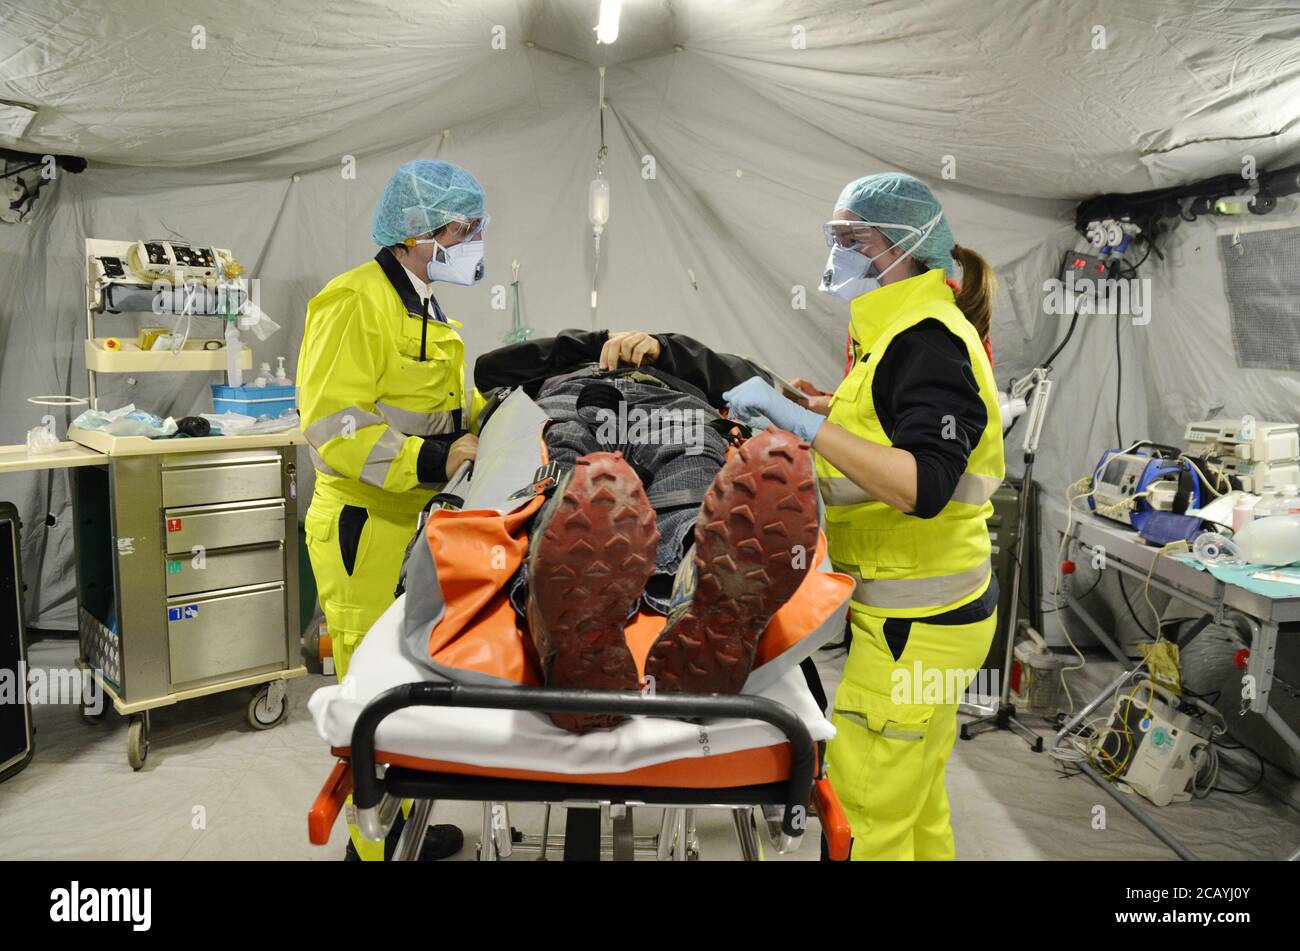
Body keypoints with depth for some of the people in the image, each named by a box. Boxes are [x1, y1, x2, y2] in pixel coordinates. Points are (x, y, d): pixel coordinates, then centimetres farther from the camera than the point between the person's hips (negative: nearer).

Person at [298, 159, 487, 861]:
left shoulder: (426, 311, 18)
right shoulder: (356, 301, -14)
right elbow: (332, 427, -22)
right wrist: (434, 460, -27)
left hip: (419, 524, 10)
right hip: (366, 532, -10)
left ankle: (397, 824, 34)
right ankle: (378, 844, 17)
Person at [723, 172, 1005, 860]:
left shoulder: (926, 341, -17)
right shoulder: (908, 332, 14)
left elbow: (922, 487, -30)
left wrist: (804, 422, -31)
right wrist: (833, 408, 14)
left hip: (913, 624, -10)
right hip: (923, 613, 10)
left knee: (869, 822, 0)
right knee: (918, 809, 22)